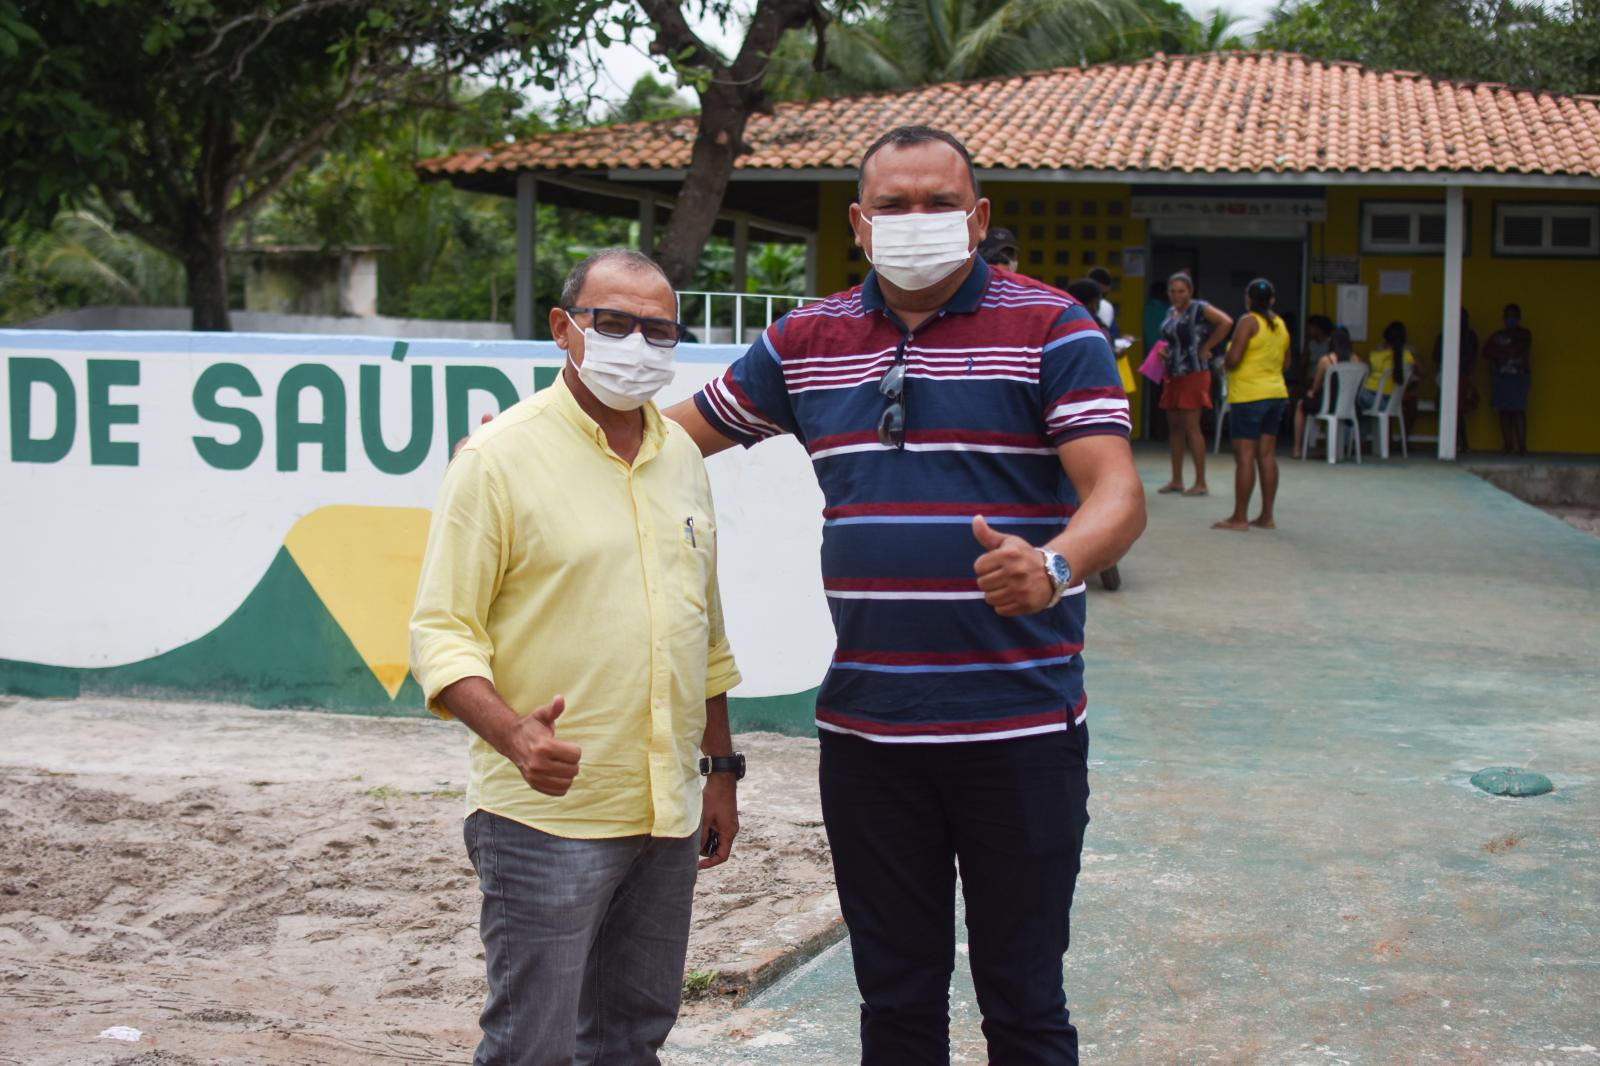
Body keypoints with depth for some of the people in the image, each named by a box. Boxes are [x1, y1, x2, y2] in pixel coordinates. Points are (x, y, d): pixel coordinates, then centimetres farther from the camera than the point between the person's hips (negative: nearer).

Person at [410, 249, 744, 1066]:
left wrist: (720, 769, 18)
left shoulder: (681, 456, 12)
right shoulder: (500, 456, -8)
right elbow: (441, 631, -12)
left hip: (667, 815, 6)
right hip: (547, 814, -6)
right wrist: (512, 733, -28)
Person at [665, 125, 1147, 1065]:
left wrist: (1053, 568, -35)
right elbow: (684, 431, 21)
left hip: (1018, 730, -4)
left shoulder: (1053, 330, -4)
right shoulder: (807, 342, 9)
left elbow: (1118, 494, -14)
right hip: (866, 731, 4)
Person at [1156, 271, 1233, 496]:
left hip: (1194, 374, -8)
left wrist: (1206, 347, -14)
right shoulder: (1170, 312, 14)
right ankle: (1176, 480, 16)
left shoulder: (1199, 309, -9)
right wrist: (1162, 352, 6)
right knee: (1174, 427, 9)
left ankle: (1200, 483, -6)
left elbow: (1226, 322, -20)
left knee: (1191, 427, -10)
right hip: (1173, 375, 8)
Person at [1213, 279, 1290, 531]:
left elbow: (1233, 359, -17)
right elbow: (1285, 363, 18)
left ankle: (1239, 517, -5)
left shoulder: (1249, 321, -11)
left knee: (1244, 455, -5)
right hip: (1276, 394, 7)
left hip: (1249, 396, -7)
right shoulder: (1280, 324, 10)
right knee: (1267, 455, 9)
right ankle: (1266, 516, 11)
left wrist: (1224, 363, 3)